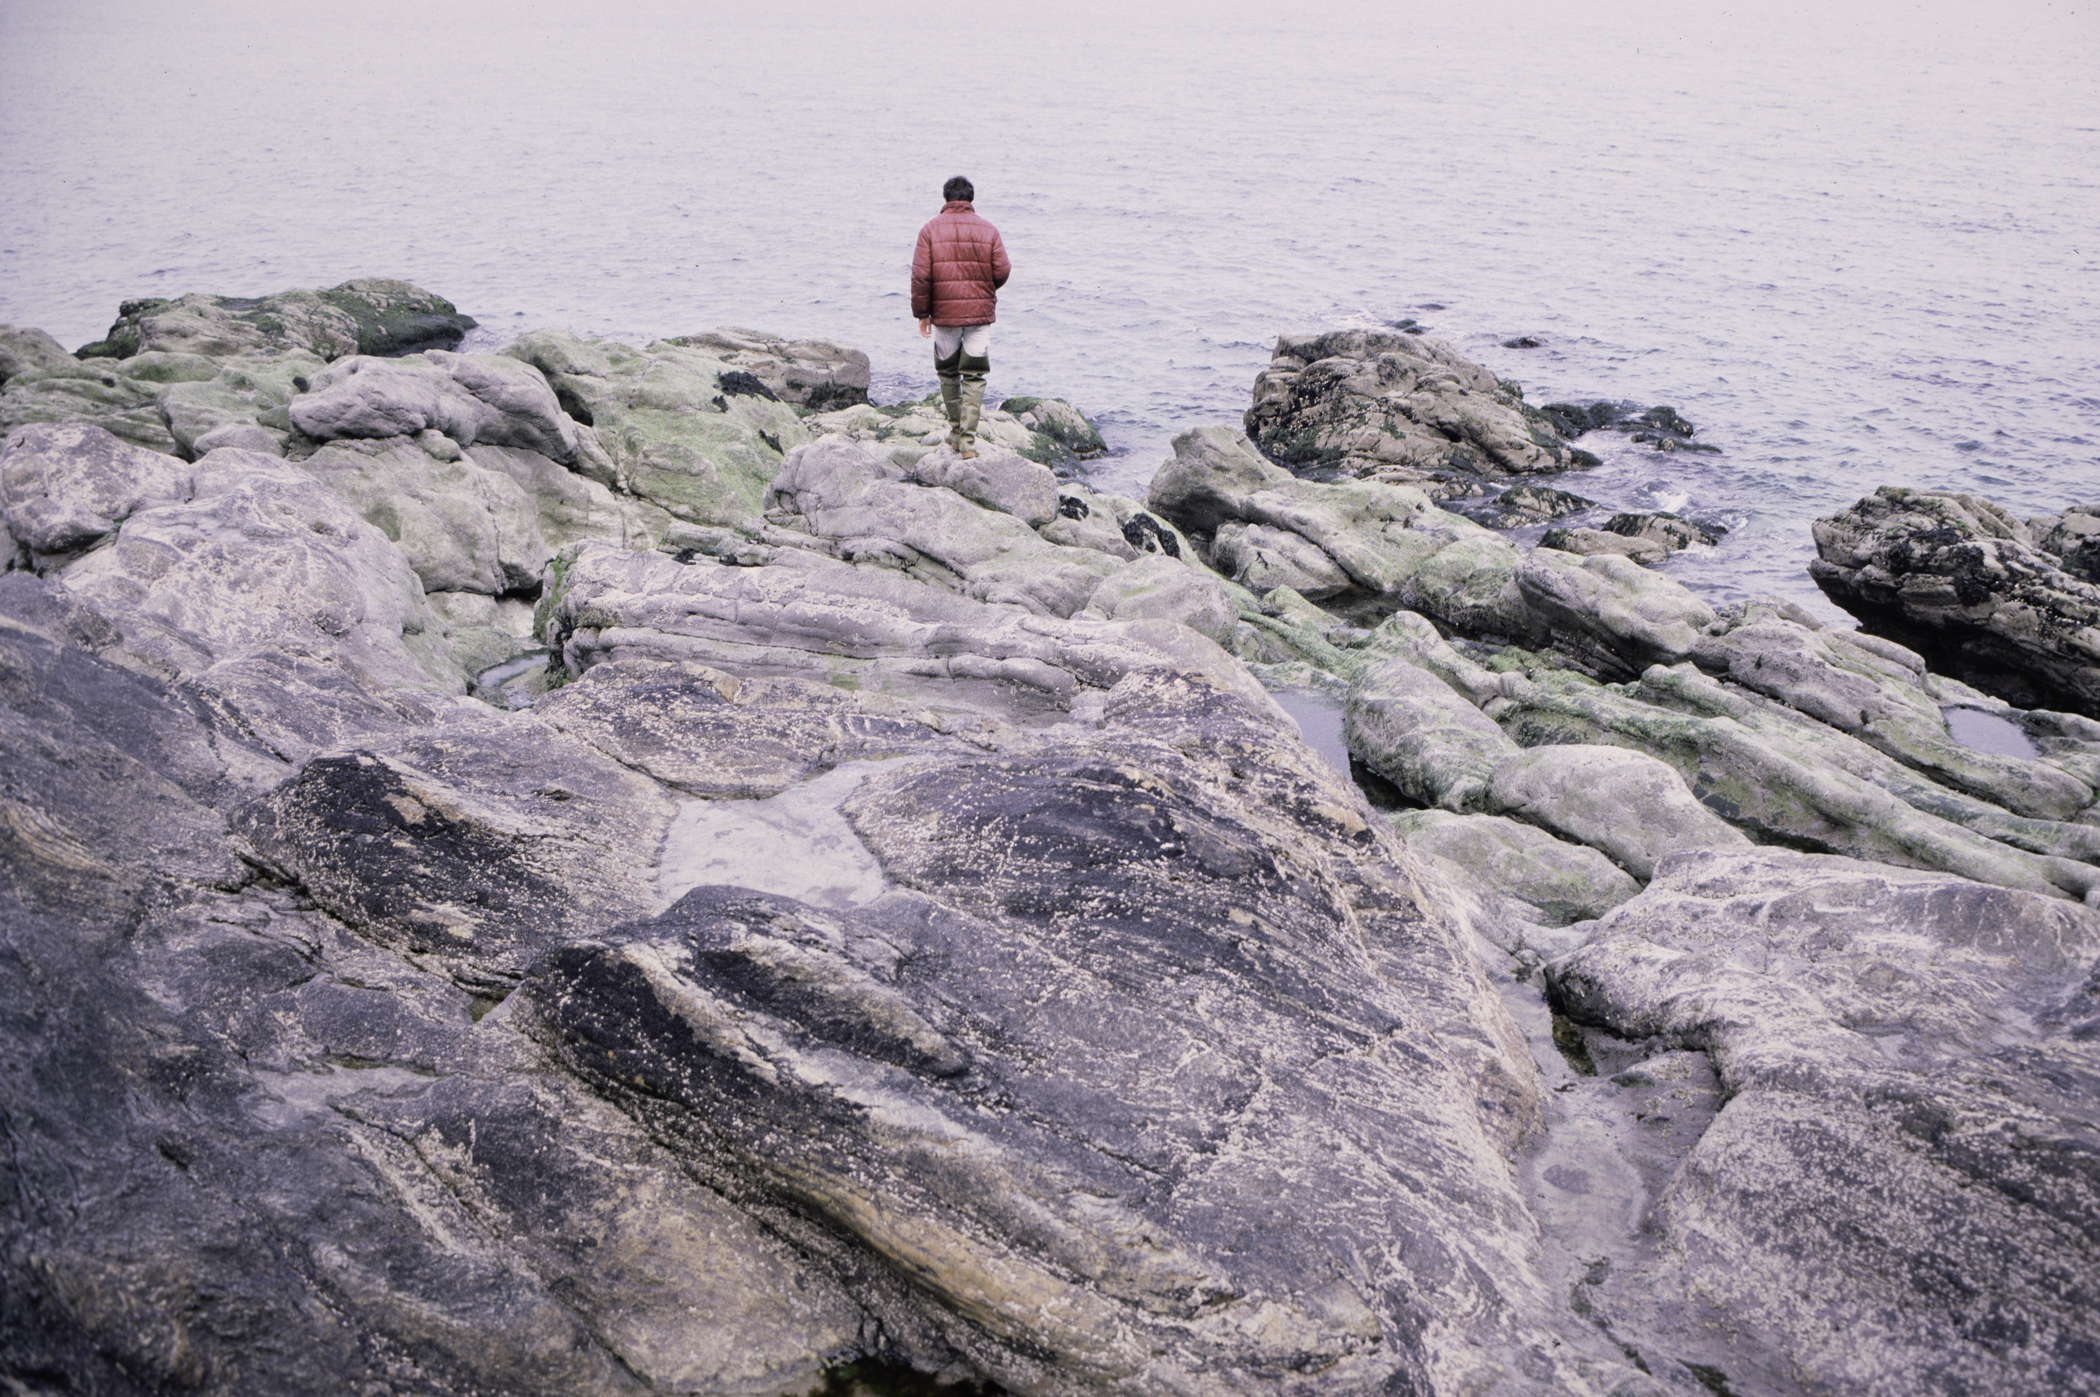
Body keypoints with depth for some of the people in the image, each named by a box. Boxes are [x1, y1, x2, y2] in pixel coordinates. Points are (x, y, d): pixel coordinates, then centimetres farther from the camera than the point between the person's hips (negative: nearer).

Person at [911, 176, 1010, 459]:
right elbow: (1002, 272, -2)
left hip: (944, 314, 0)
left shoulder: (930, 229, -1)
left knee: (948, 373, 17)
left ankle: (955, 431, 25)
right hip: (980, 313, 0)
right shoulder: (988, 230, 1)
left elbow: (920, 275, -6)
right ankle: (968, 442, -6)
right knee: (974, 377, 2)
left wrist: (922, 313, 3)